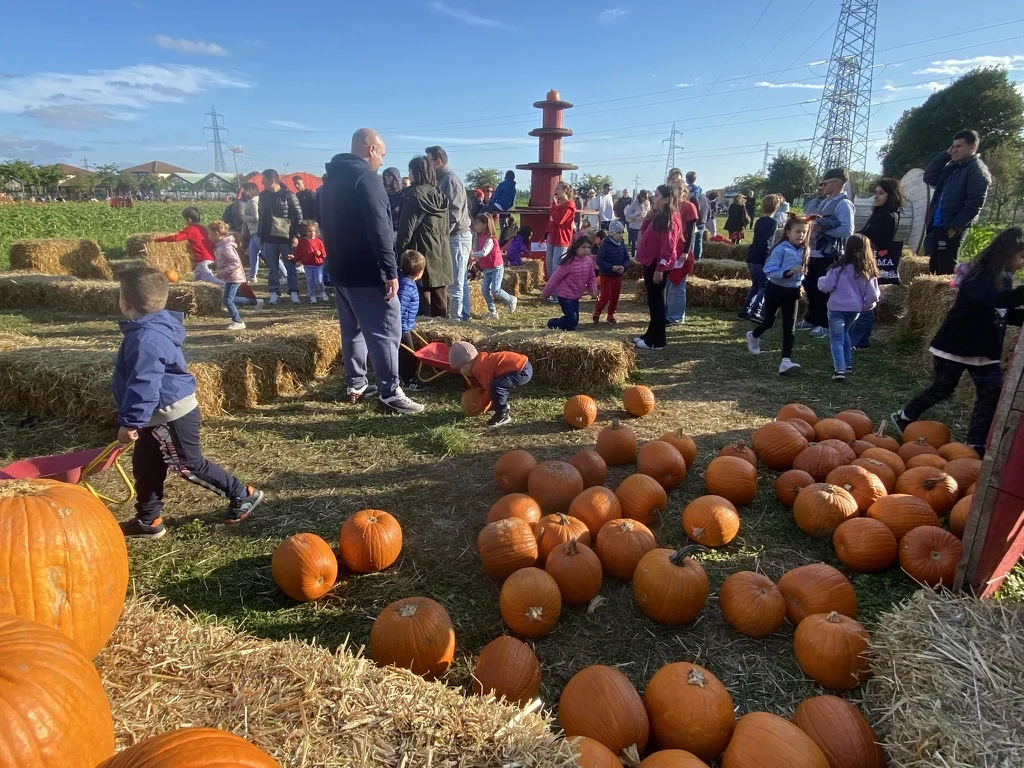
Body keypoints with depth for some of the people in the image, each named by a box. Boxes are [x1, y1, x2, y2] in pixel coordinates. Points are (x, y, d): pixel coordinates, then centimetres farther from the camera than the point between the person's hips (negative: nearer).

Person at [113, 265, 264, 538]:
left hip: (172, 415, -10)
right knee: (145, 466, 16)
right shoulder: (152, 329, 7)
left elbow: (143, 386, -29)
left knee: (190, 465, 2)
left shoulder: (144, 338, -27)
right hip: (160, 415, 10)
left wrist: (130, 422, -23)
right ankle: (148, 521, 28)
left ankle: (243, 495, 13)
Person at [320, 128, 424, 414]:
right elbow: (379, 228, -21)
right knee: (385, 331, -7)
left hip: (340, 269, 10)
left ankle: (355, 384, 22)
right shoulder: (365, 176, -13)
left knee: (352, 329, 16)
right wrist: (391, 271, -21)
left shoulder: (332, 178, 17)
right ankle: (390, 393, -6)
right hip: (367, 272, -9)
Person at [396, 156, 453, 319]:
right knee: (440, 299, 10)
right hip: (441, 254, 7)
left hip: (421, 252, -6)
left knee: (422, 297, -3)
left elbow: (406, 227, -11)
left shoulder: (413, 194, -9)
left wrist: (400, 250, -4)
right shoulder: (440, 195, 11)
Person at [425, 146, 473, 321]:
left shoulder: (450, 180, -13)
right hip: (454, 236, 10)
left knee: (455, 284, -6)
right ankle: (463, 317, 21)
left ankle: (457, 319, -2)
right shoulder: (443, 179, 16)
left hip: (457, 237, -10)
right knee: (460, 282, 14)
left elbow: (453, 213, -21)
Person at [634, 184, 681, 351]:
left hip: (657, 265, -10)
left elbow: (668, 247, -21)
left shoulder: (670, 219, -15)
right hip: (651, 262, 10)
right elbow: (644, 233, 19)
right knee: (652, 301, 15)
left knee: (656, 301, -4)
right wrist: (649, 217, 6)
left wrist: (660, 268, -24)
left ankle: (656, 341, 2)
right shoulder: (659, 217, 15)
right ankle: (650, 335, 24)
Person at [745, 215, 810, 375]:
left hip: (792, 292, 5)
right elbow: (769, 271, -23)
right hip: (775, 290, -4)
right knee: (769, 321, 14)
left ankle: (786, 361, -7)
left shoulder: (805, 250, 2)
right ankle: (753, 336, 47)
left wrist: (799, 285, 10)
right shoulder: (780, 249, -17)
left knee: (789, 328, -4)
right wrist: (788, 272, -33)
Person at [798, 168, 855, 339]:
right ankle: (812, 320, 32)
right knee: (810, 287, 16)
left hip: (829, 255, -9)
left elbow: (847, 230, -21)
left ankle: (826, 325, 14)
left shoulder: (843, 204, -12)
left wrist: (822, 228, -19)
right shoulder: (825, 202, 14)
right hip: (814, 253, 9)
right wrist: (811, 224, -3)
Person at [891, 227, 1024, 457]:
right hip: (956, 345, -8)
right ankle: (904, 417, 25)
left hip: (985, 349, 8)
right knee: (943, 388, 5)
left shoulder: (1004, 278, 7)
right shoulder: (981, 275, -19)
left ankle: (976, 444, 9)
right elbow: (999, 300, -39)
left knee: (993, 393, 1)